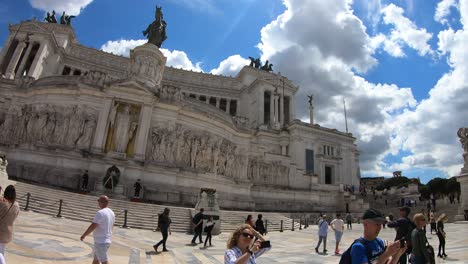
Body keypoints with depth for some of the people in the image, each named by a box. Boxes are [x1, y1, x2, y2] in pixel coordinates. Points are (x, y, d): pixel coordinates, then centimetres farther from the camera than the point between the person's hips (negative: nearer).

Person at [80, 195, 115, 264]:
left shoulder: (100, 213, -19)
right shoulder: (111, 213, 9)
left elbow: (92, 226, -20)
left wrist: (83, 235, -8)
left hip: (101, 242, -9)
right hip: (107, 240, 9)